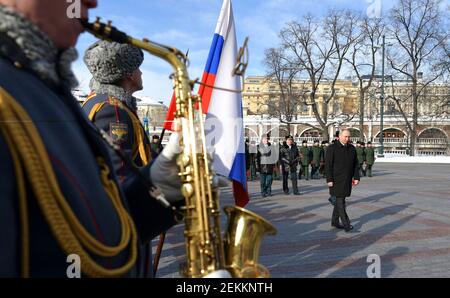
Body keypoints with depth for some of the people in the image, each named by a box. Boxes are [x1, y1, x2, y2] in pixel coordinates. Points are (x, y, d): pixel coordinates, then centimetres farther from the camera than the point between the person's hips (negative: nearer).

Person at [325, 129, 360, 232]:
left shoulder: (352, 148, 8)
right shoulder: (332, 148, -9)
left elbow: (355, 164, 11)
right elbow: (328, 165, -12)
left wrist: (356, 177, 3)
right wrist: (329, 180, -16)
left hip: (347, 180, 6)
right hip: (336, 180, -6)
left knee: (340, 200, 12)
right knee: (340, 201, -6)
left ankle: (334, 221, 23)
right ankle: (346, 224, -5)